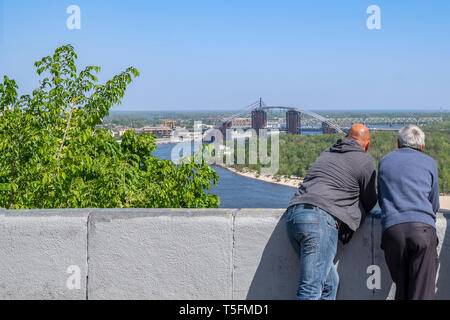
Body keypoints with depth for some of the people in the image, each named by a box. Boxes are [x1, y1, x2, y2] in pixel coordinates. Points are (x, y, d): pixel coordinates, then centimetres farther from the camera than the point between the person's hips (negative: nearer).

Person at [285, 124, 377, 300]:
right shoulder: (366, 161, 8)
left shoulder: (327, 153, 27)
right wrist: (374, 193, 39)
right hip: (320, 219, -8)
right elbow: (369, 203, 17)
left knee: (330, 282, 15)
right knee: (311, 290, -13)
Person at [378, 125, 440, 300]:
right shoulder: (429, 163, 17)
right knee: (423, 292, -6)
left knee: (402, 289, 12)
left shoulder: (384, 162, 21)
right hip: (423, 228, -2)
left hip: (391, 229, 2)